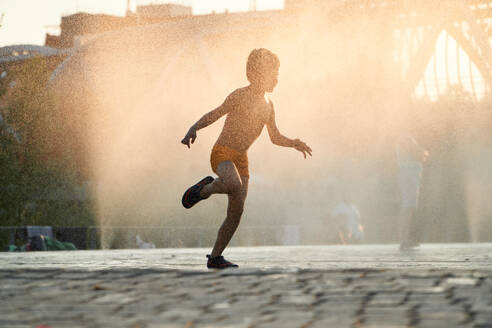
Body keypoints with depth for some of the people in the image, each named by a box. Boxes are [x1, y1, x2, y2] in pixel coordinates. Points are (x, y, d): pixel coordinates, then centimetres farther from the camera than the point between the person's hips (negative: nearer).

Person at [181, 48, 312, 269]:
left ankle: (215, 257, 3)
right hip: (222, 152, -7)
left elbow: (275, 137, 27)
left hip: (241, 159, 7)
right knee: (234, 184, -38)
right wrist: (193, 129, -28)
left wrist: (294, 143, 9)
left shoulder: (268, 106, 15)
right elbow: (214, 115, -12)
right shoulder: (240, 96, -6)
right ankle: (204, 190, -8)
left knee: (236, 211, -3)